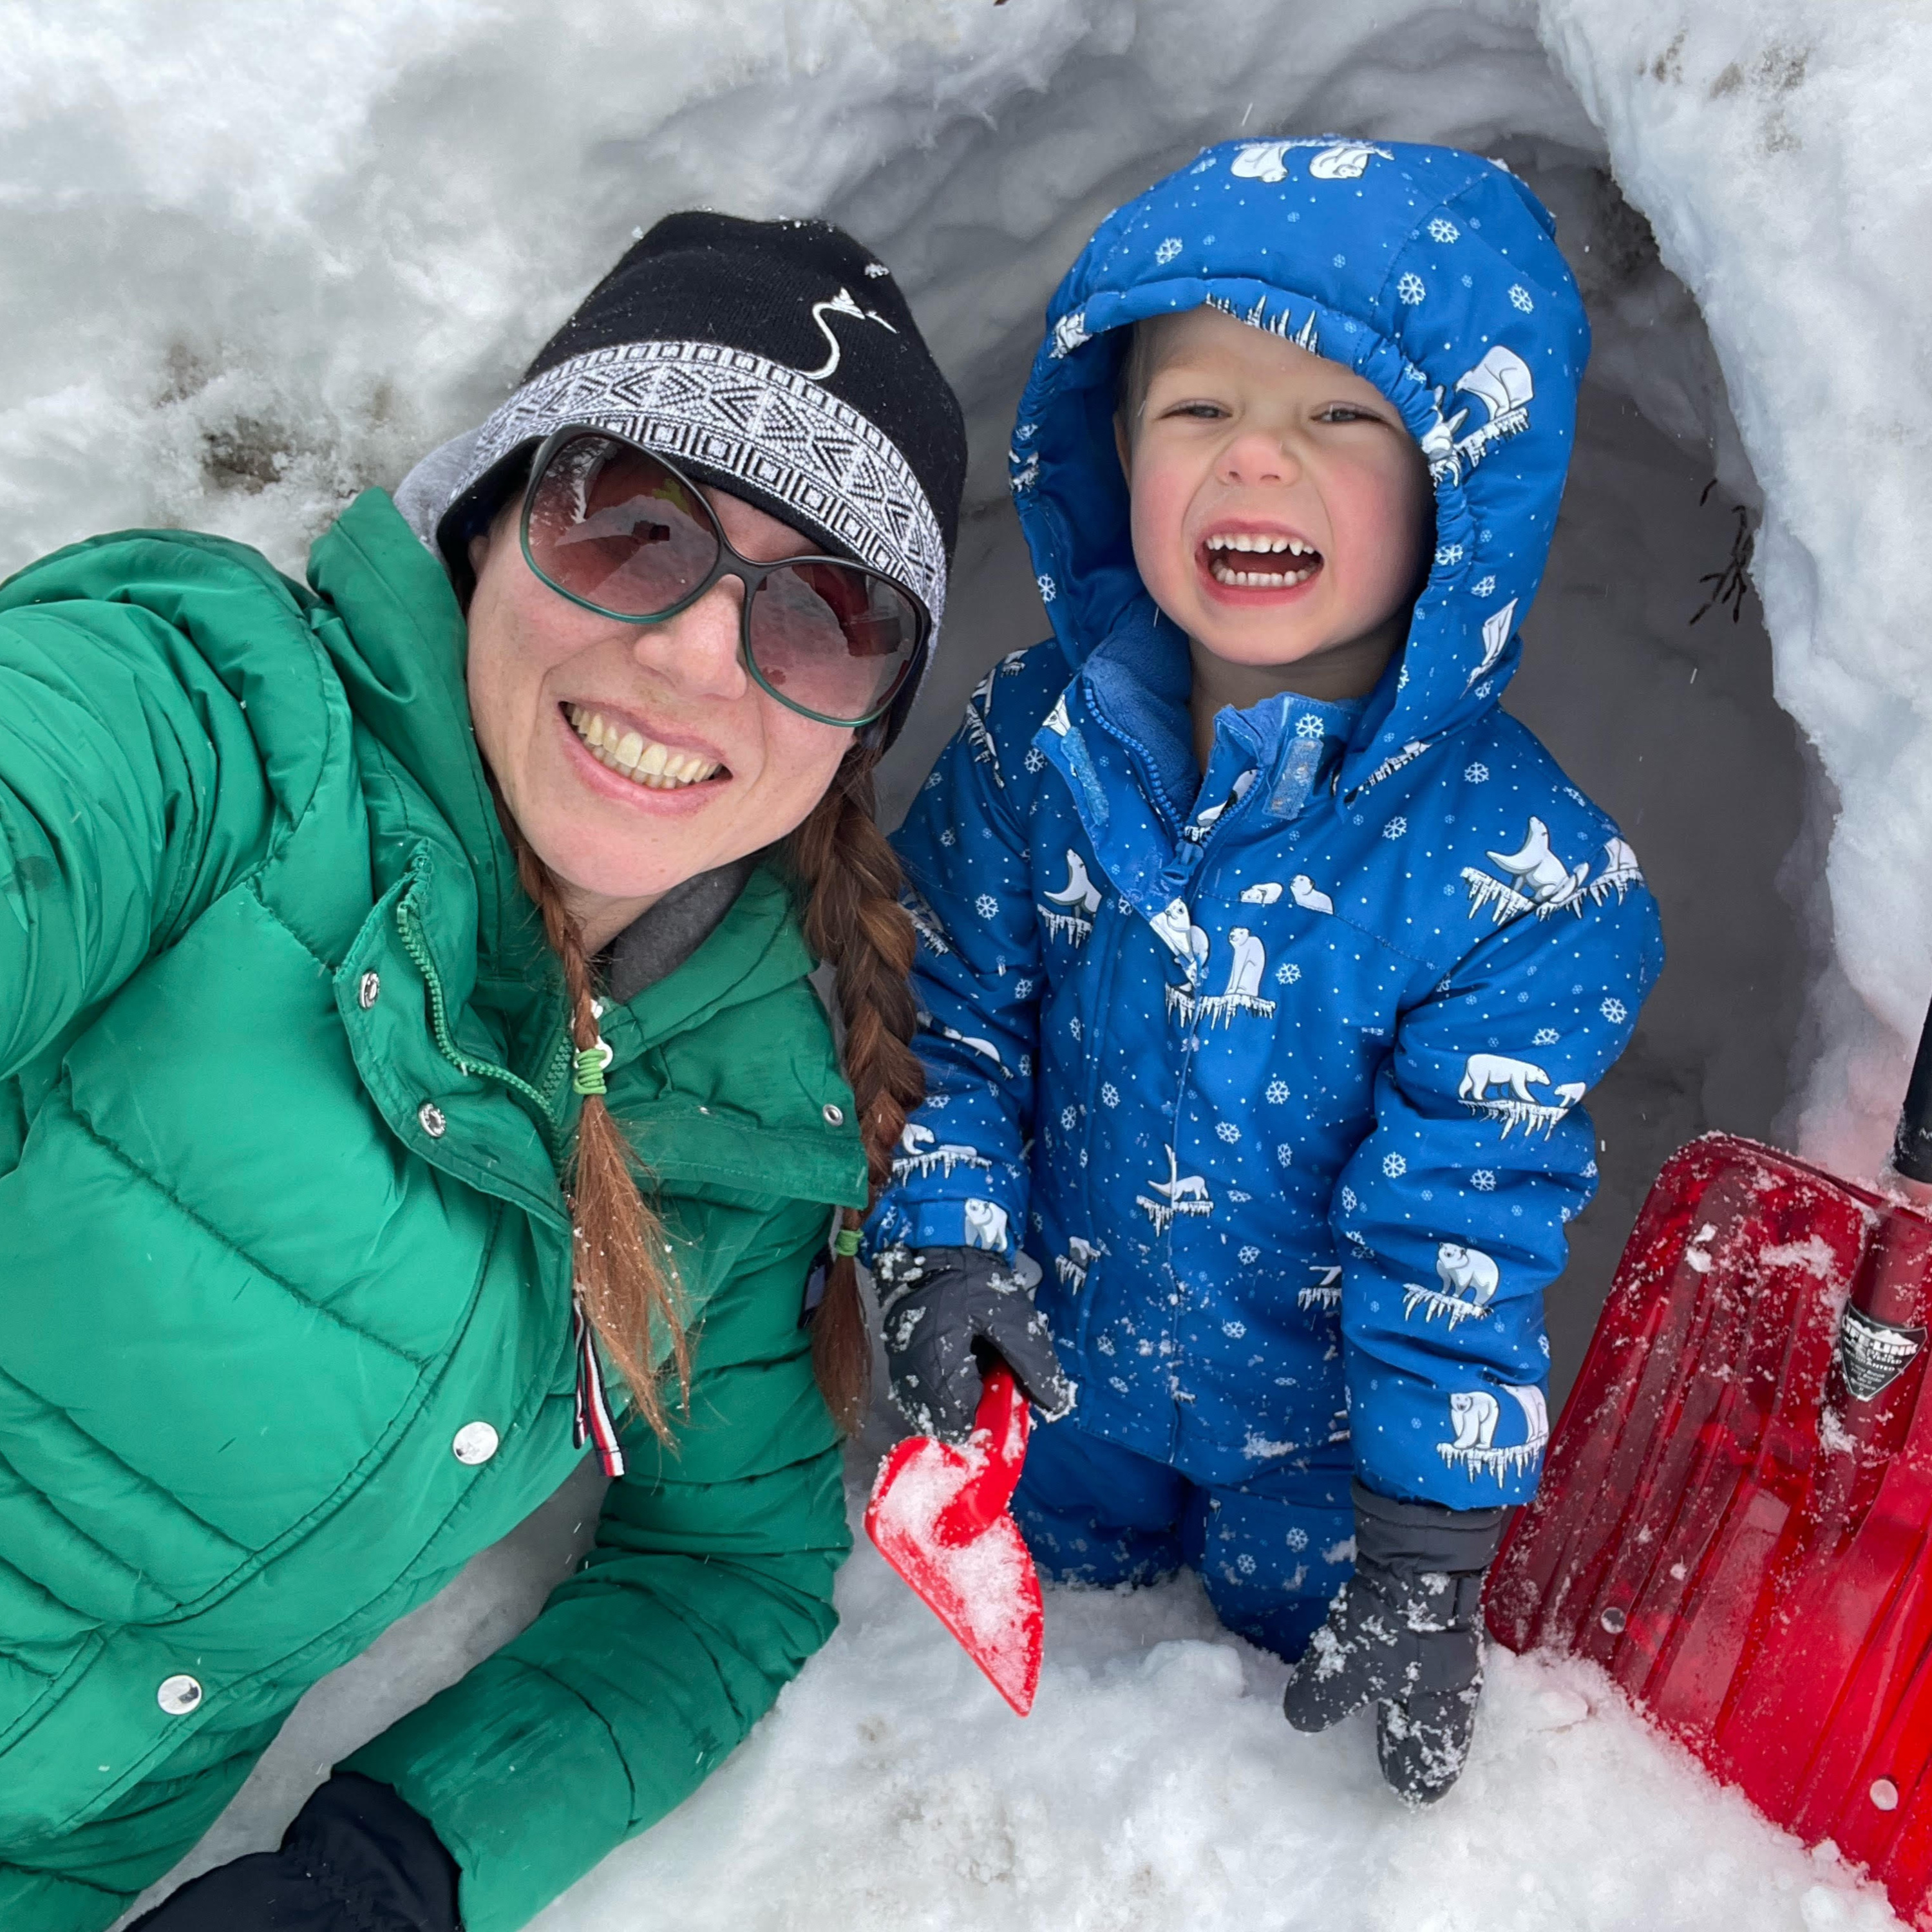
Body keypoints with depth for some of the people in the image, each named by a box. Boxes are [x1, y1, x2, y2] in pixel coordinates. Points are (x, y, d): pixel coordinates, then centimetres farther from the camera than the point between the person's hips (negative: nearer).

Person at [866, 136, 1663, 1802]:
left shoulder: (1519, 869, -28)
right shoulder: (1036, 742, -19)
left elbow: (1463, 1230, -22)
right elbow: (955, 998, -6)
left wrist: (1427, 1553, -17)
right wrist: (942, 1238, -15)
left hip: (1326, 1430, -3)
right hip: (1060, 1378, 4)